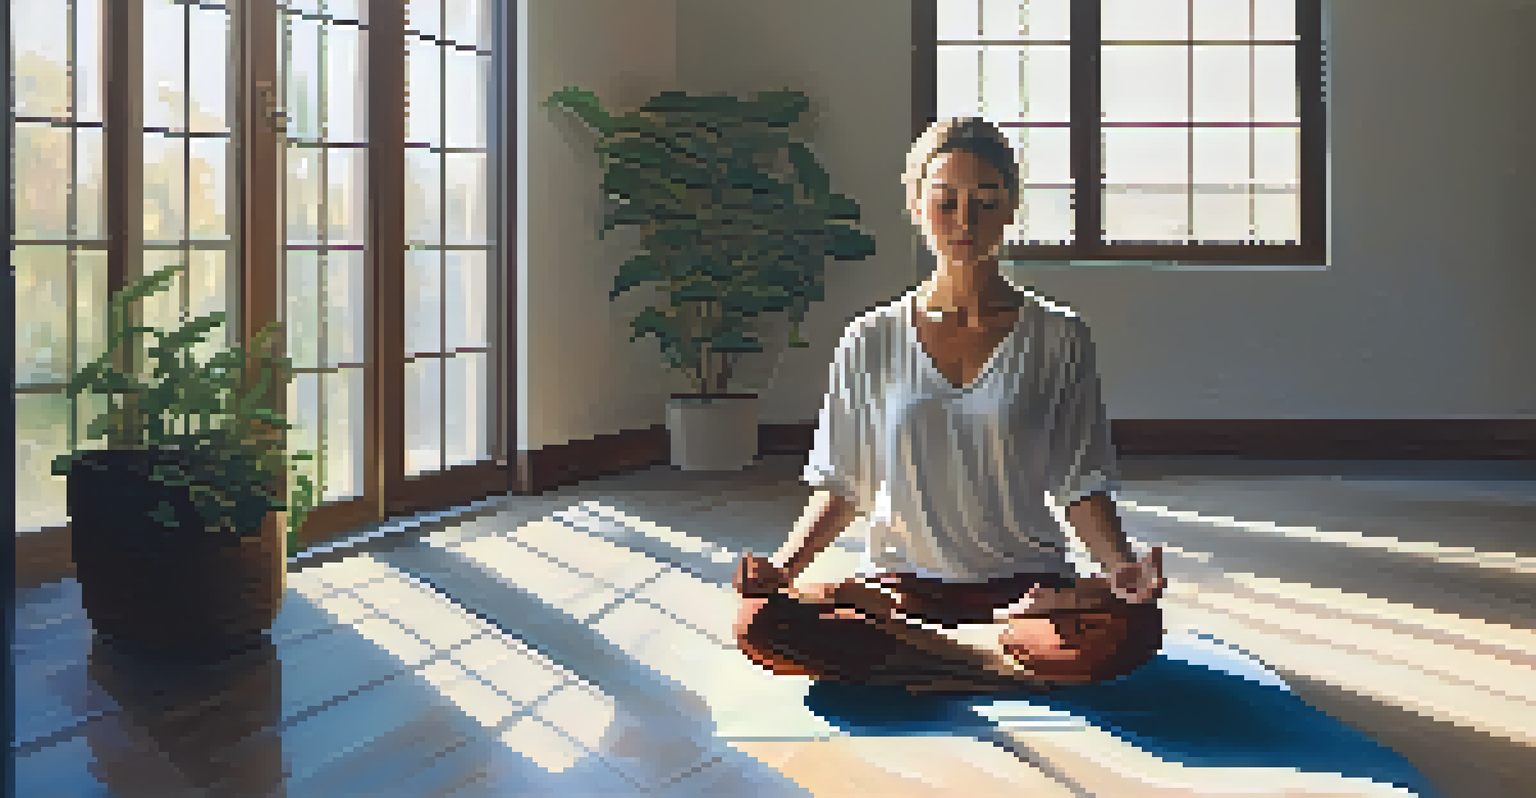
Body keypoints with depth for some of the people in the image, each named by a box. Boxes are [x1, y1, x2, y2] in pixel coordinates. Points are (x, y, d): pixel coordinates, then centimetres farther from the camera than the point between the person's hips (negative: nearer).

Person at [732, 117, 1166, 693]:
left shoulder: (1057, 339, 4)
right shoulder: (870, 344, 7)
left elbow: (1082, 488, 3)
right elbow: (841, 489, 9)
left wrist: (1120, 566, -16)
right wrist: (783, 565, -8)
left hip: (1024, 583, -1)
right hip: (901, 584, 1)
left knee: (1133, 630, -34)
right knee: (760, 625, -28)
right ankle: (997, 651, -20)